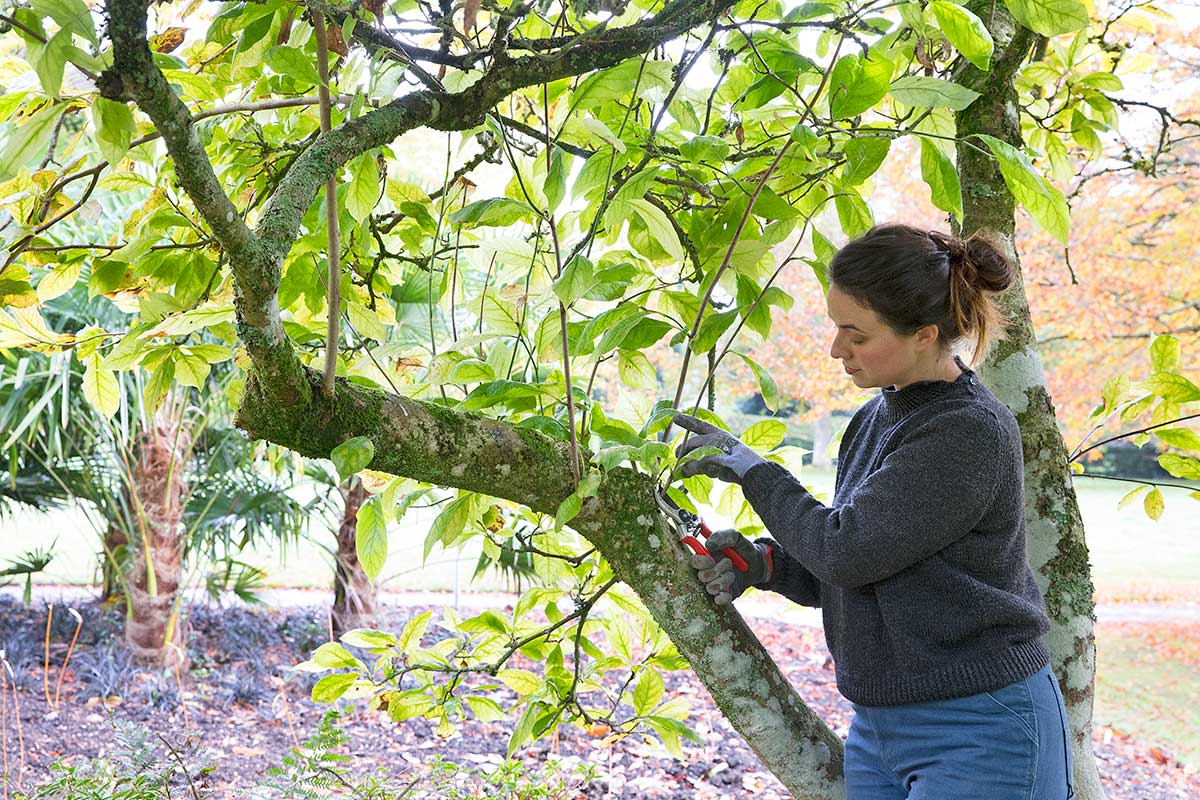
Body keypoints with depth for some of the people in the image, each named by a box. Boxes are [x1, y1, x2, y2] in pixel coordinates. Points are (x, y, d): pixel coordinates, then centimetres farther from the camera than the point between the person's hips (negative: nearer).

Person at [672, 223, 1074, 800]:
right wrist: (762, 563, -4)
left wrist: (752, 469, -8)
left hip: (979, 736, -8)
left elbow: (847, 550, -22)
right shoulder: (874, 421, 8)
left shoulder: (972, 433, -19)